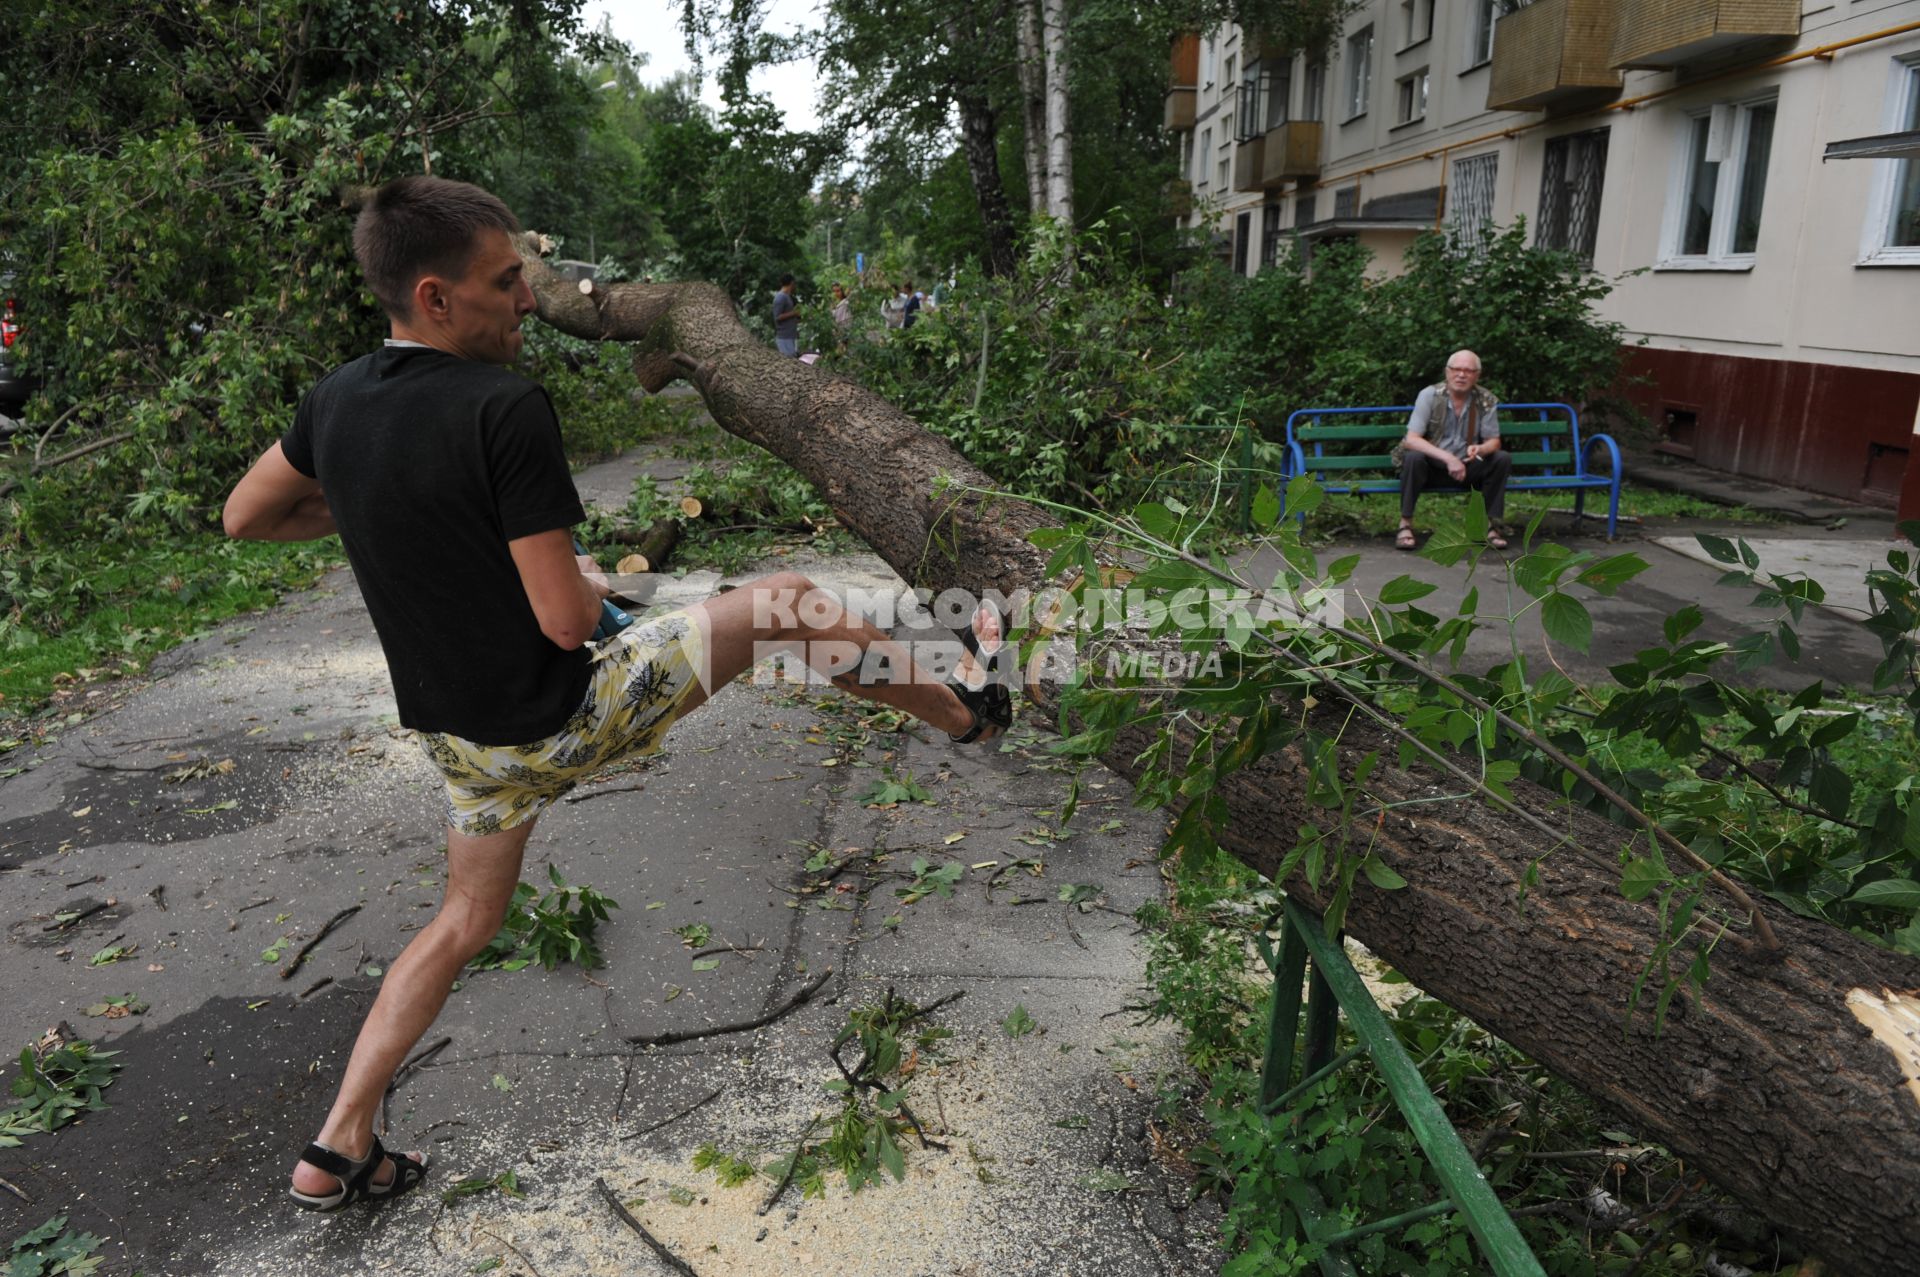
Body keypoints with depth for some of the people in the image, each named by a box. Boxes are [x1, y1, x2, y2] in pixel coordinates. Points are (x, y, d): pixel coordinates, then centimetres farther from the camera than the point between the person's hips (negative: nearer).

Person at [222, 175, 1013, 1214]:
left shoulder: (335, 400, -2)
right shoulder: (507, 409, -24)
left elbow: (246, 516, 16)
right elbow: (566, 620, -23)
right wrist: (590, 577, 0)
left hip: (457, 739, 7)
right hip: (556, 727, -7)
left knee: (467, 917, 28)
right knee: (781, 605, 6)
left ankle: (338, 1150, 32)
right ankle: (963, 703, 25)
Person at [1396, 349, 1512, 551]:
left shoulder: (1486, 400, -4)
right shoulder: (1430, 395, -11)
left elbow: (1494, 441, 1)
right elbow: (1411, 439, -19)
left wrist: (1480, 449, -26)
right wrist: (1448, 458, -31)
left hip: (1467, 468, 3)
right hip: (1432, 467, -2)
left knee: (1503, 459, -21)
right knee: (1413, 458, -33)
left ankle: (1490, 525, -11)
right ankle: (1405, 524, -22)